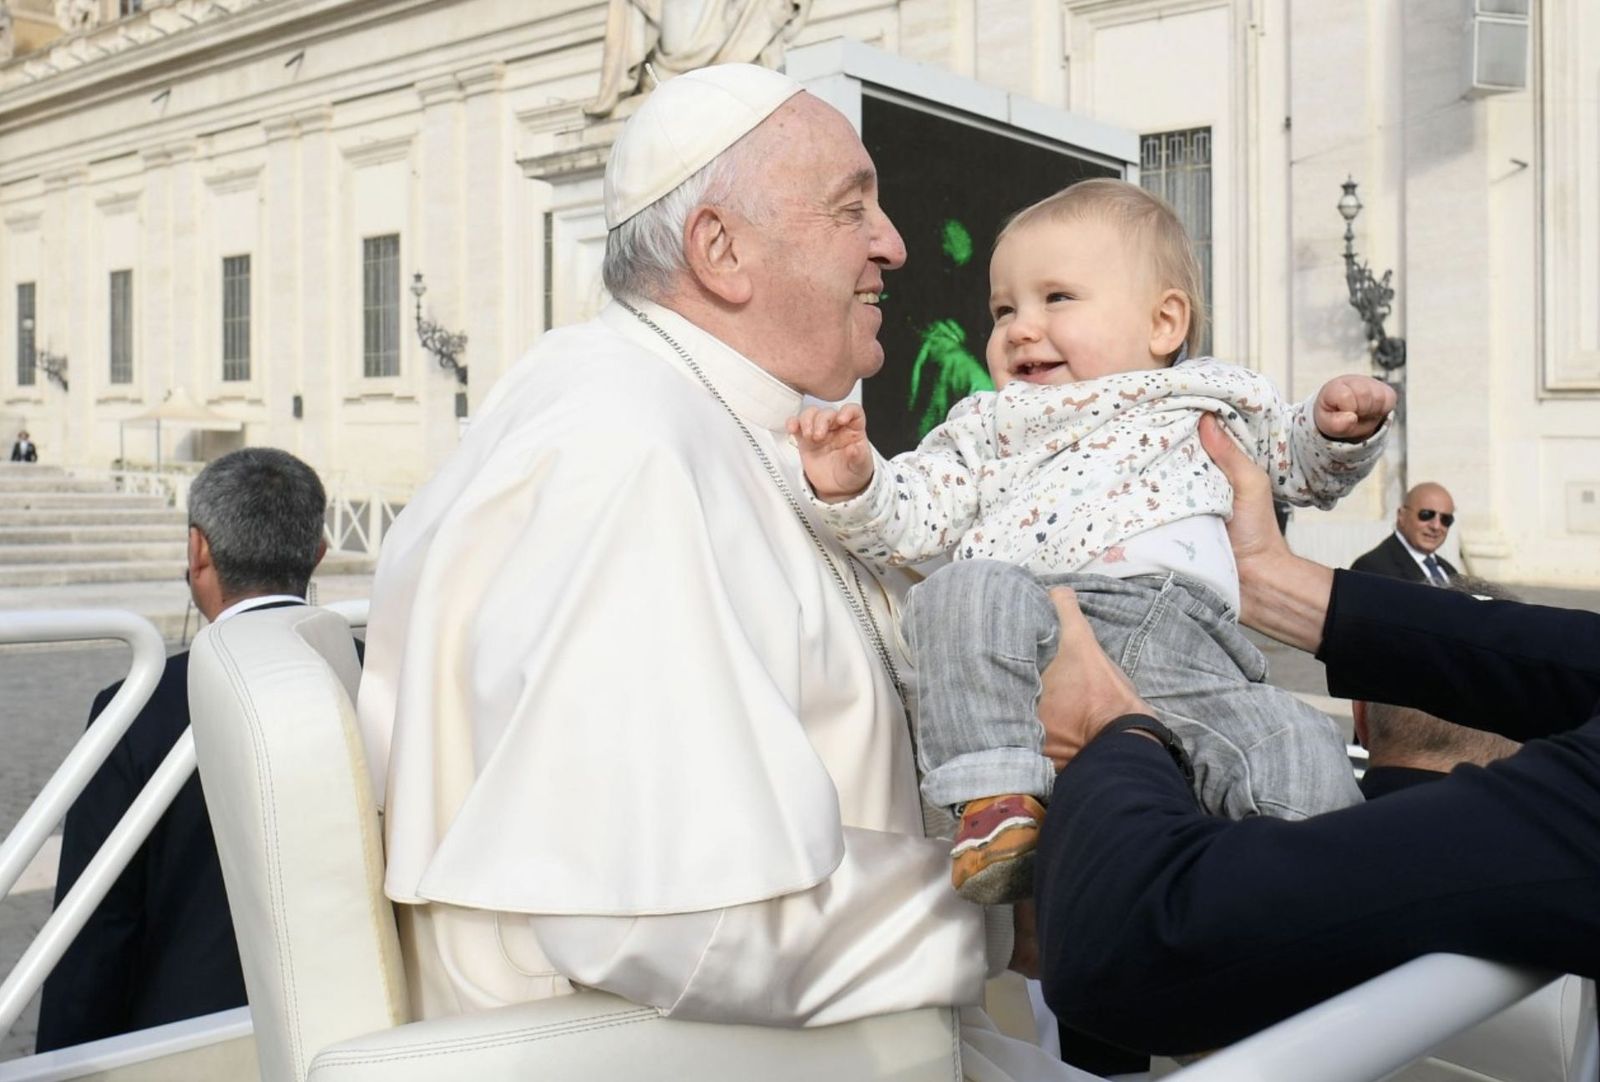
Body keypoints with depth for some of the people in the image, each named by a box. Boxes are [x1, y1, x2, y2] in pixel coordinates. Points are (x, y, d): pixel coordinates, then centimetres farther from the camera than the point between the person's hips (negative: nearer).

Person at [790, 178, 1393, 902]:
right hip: (1024, 638, 0)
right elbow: (913, 517, 16)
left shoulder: (1208, 400, 30)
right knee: (967, 590, -34)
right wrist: (853, 486, -3)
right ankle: (997, 793, -28)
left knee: (1309, 772, -24)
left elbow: (1300, 465, 39)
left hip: (1179, 635, 0)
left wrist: (1338, 427, 17)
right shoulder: (987, 425, 27)